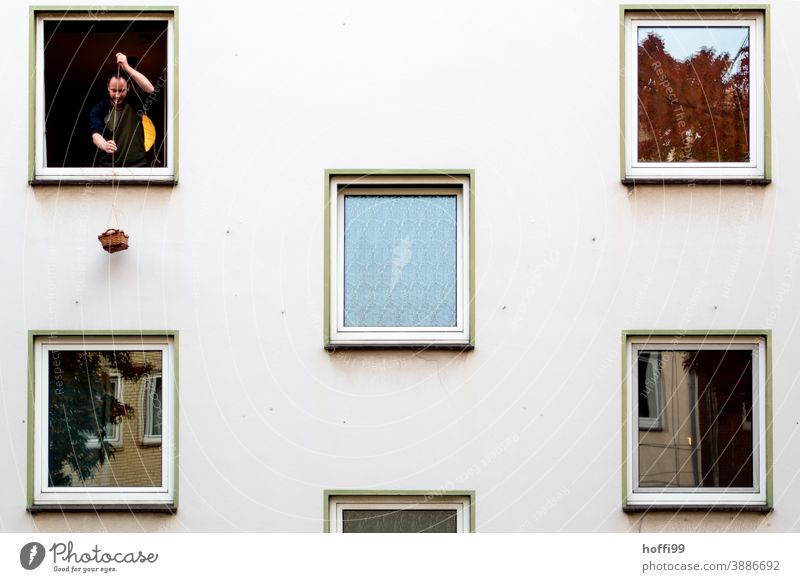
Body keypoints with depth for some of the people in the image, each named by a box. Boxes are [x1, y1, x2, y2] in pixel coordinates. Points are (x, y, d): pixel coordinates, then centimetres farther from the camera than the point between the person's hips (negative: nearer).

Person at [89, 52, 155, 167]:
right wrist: (104, 145, -38)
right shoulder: (99, 110, 1)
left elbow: (150, 89, -17)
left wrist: (126, 67, -23)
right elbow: (96, 135, -12)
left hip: (136, 165, 0)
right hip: (107, 165, 0)